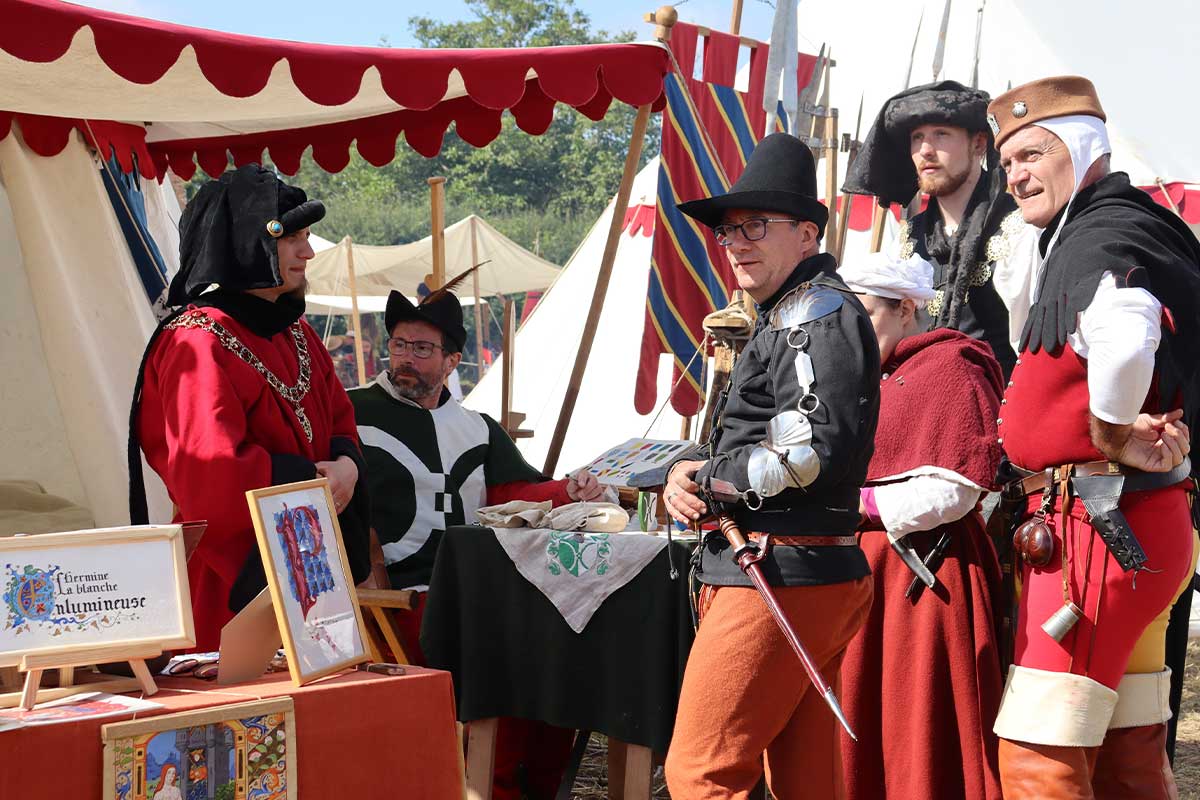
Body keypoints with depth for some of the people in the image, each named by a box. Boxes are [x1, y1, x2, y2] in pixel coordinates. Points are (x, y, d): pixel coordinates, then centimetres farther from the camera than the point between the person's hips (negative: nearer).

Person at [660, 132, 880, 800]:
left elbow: (820, 447, -21)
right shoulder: (784, 320, 23)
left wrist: (707, 480, -9)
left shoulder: (824, 312, -8)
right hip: (810, 578, 10)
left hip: (782, 578, -10)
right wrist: (694, 479, 5)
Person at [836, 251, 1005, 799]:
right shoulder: (877, 378, 20)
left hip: (923, 567, -8)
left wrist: (852, 505, -11)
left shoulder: (950, 367, -6)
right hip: (868, 568, 8)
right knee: (866, 733, 7)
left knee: (920, 735, -4)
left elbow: (951, 492, -15)